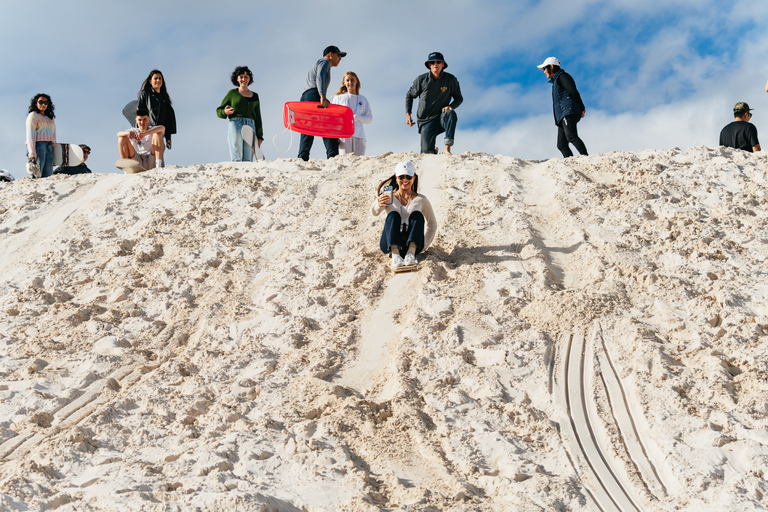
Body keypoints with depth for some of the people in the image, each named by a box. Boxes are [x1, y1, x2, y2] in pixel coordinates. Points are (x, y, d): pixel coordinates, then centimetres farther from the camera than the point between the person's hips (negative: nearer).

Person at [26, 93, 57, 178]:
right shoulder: (33, 115, 7)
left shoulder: (50, 118, 27)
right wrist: (32, 153, -15)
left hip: (49, 148, 6)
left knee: (48, 176, -8)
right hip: (38, 145, -6)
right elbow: (30, 135, -3)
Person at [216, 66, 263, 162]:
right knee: (236, 159, -14)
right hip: (235, 124, -3)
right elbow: (219, 111, 15)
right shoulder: (232, 93, 13)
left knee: (248, 160, -8)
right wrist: (225, 112, -9)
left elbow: (258, 118, 21)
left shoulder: (255, 96, 20)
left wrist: (259, 137, 14)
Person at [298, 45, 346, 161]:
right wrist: (323, 96, -26)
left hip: (304, 97, 9)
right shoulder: (324, 62, 7)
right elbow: (320, 77, -12)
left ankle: (302, 158, -14)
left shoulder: (314, 66, 37)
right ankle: (333, 156, -28)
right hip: (314, 95, -9)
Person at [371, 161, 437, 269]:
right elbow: (374, 213, -10)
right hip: (390, 244, -1)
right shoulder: (388, 197, 9)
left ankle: (411, 253, -41)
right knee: (393, 215, -25)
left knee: (417, 214, -20)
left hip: (412, 243, 1)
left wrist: (424, 244, 5)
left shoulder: (421, 199, 11)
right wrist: (378, 205, -34)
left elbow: (432, 224, 19)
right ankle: (395, 255, -46)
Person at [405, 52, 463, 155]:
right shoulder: (421, 79, 0)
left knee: (450, 114, -37)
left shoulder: (450, 80, -1)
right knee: (427, 152, -15)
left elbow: (459, 98, 11)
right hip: (426, 122, 0)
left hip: (442, 119, 0)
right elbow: (410, 95, 15)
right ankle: (434, 150, 27)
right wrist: (408, 114, 4)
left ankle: (447, 149, -36)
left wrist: (451, 106, -12)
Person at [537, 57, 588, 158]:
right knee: (561, 145, -3)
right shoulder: (555, 81, 33)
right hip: (562, 116, 10)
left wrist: (581, 108, -10)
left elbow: (574, 92, -6)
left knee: (571, 136, -28)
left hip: (569, 112, -10)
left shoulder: (562, 76, 4)